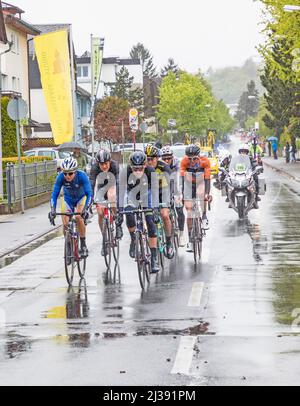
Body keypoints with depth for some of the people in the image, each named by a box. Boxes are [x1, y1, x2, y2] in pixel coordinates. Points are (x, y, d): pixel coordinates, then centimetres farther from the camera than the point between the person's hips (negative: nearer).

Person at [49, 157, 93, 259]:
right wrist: (52, 210, -39)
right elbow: (54, 194, -26)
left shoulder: (82, 176, -33)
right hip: (68, 199, 2)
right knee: (65, 224, -14)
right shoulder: (61, 177, -28)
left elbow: (89, 194, -36)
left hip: (81, 198, -2)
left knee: (79, 217, -28)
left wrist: (86, 209, -49)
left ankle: (83, 245, -14)